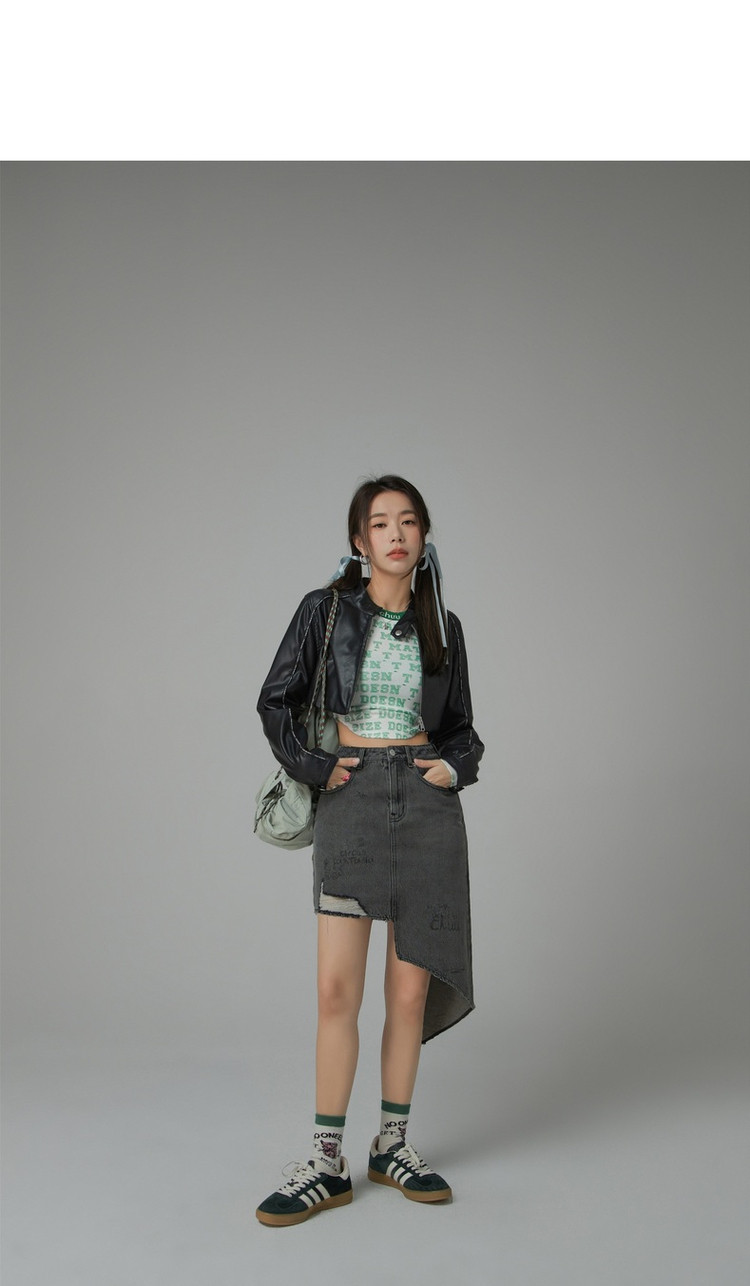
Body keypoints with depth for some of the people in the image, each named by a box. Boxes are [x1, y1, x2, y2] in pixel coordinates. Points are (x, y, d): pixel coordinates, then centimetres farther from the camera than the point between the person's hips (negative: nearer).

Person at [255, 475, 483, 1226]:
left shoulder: (442, 627, 8)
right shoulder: (326, 610, 1)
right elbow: (276, 700, 6)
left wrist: (457, 766, -2)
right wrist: (312, 766, -4)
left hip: (426, 806, 2)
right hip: (350, 802, -2)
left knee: (410, 989, 6)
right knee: (337, 988, -3)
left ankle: (393, 1145, 23)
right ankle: (326, 1164, 10)